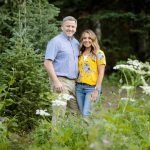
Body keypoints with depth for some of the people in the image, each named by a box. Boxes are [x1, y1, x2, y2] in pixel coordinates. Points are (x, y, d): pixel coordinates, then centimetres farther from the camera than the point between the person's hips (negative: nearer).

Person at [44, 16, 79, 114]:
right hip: (61, 81, -7)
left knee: (76, 111, 8)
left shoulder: (76, 42, 16)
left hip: (74, 82, 7)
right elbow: (47, 63, -13)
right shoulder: (56, 41, -6)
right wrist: (56, 82, -19)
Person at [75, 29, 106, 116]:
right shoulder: (80, 54, 14)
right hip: (79, 87, 5)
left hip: (91, 87, -5)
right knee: (82, 113, 5)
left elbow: (101, 73, -5)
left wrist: (97, 90, -12)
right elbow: (78, 71, 15)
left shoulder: (99, 53, 0)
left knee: (86, 114, -15)